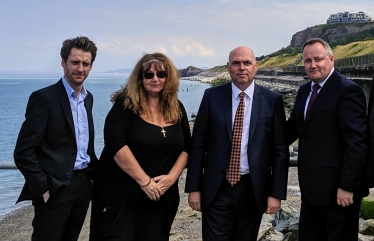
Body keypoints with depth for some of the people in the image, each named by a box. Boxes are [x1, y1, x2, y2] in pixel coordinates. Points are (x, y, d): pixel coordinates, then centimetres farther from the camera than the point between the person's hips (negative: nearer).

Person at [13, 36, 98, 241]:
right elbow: (23, 152, -14)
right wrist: (43, 189, -15)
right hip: (55, 189, -7)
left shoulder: (88, 98, 10)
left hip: (83, 186, 7)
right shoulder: (44, 98, -12)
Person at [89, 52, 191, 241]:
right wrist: (144, 181, -18)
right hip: (120, 194, -4)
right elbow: (116, 144, -18)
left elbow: (186, 147, 8)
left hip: (160, 198, 5)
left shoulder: (176, 109, 6)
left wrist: (171, 177, -8)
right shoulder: (126, 104, -9)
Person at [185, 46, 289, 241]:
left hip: (253, 188, 1)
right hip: (216, 187, 0)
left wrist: (276, 193, -4)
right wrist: (194, 187, -2)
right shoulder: (212, 96, -1)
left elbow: (280, 150, 0)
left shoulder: (272, 100, -1)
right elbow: (198, 144, 1)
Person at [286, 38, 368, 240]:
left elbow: (357, 142, -19)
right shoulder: (304, 91, 12)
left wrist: (347, 186, -21)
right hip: (310, 186, 8)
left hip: (337, 188, -8)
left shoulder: (347, 90, -14)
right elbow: (293, 127, 16)